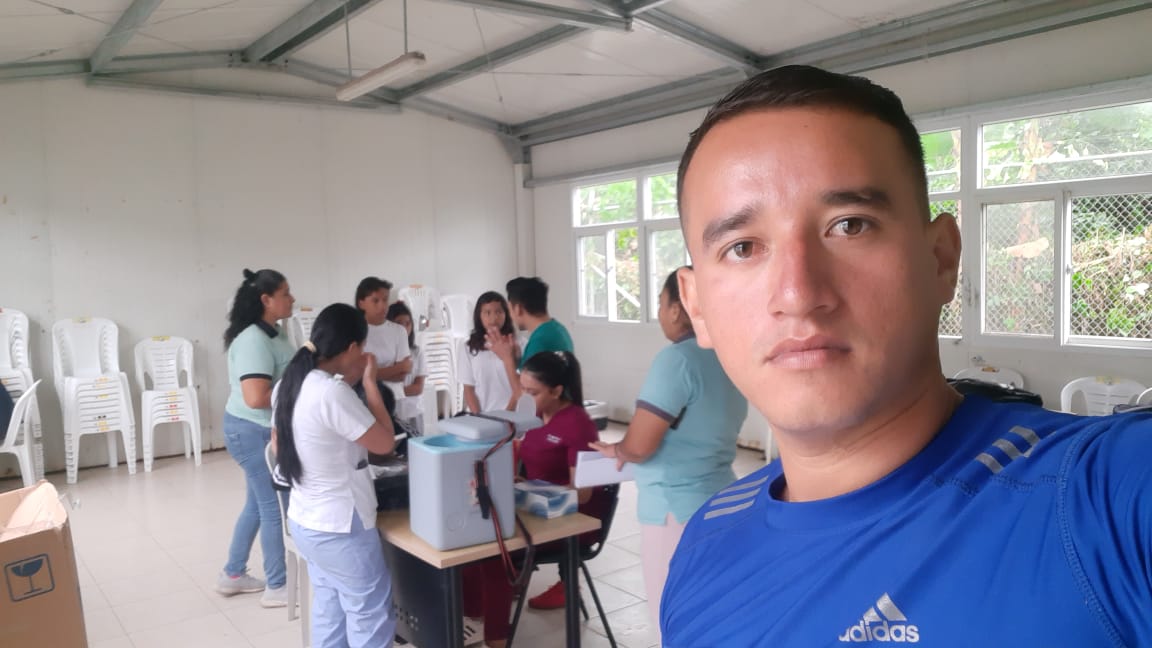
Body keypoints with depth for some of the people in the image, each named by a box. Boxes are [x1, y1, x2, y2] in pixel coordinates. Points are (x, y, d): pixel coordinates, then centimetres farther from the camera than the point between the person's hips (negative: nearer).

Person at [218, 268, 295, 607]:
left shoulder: (273, 333, 7)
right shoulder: (253, 340, -23)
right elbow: (256, 398, -30)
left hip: (266, 430, 10)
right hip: (254, 432, -10)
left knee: (257, 505, 20)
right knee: (274, 508, 2)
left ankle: (233, 575, 34)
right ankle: (278, 587, 17)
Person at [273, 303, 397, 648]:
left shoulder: (288, 385, 1)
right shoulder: (333, 393, -28)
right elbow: (385, 442, -18)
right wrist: (369, 382, -12)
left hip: (304, 521, 9)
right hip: (341, 528, -9)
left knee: (329, 615, 20)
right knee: (371, 619, 7)